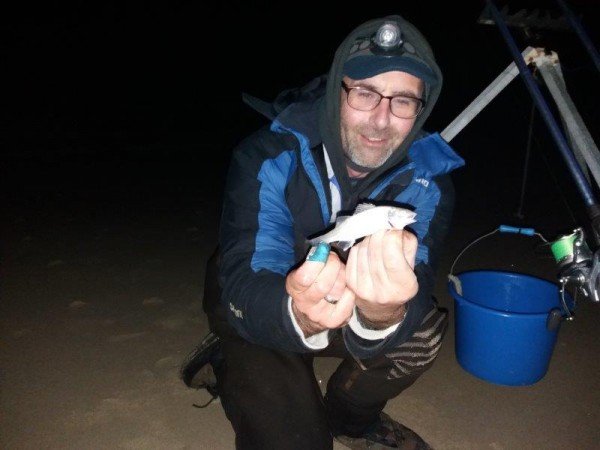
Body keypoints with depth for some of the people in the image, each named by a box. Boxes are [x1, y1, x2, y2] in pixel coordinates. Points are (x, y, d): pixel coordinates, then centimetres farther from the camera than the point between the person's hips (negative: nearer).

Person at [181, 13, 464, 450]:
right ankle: (229, 364, 13)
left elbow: (415, 287, -32)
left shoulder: (428, 181, -19)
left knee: (423, 330, -23)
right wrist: (301, 315, -58)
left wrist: (384, 315, -56)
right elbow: (246, 289, -35)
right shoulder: (268, 158, -27)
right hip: (259, 309, -3)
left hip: (361, 315, 3)